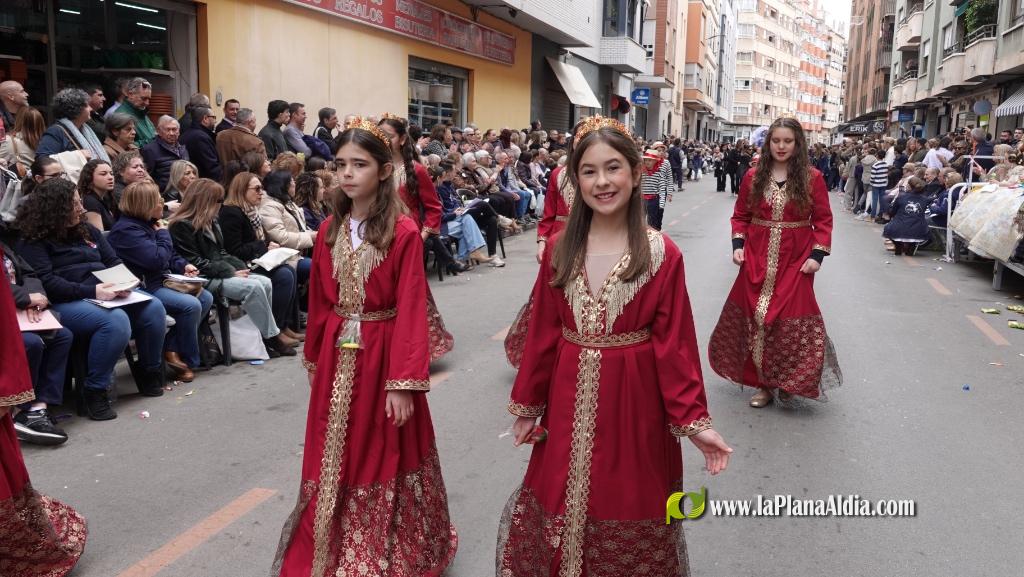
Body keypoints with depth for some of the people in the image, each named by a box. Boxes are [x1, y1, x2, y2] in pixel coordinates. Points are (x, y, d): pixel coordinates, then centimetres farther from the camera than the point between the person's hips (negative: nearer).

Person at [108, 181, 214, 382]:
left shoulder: (149, 223, 14)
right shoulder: (127, 229, -17)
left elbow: (170, 256, 23)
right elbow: (157, 260, -25)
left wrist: (183, 266, 2)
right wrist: (163, 235, -9)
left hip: (161, 282, 10)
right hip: (143, 288, -10)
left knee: (205, 297, -2)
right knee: (190, 305, -25)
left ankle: (172, 349, -2)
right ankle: (187, 360, -6)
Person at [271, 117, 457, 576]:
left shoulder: (403, 232, -13)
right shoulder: (329, 230, 5)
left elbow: (410, 311, -16)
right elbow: (319, 305, 10)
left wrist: (403, 382, -19)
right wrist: (315, 361, 14)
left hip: (382, 357, -5)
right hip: (337, 357, 5)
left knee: (383, 459, 9)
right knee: (334, 459, 15)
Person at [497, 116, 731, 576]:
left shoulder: (662, 254, -9)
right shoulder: (560, 250, 0)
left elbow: (674, 344, -9)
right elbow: (542, 334, 3)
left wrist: (695, 421, -12)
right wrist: (527, 405, 6)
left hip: (633, 403, -2)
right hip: (569, 404, 3)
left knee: (628, 514, 13)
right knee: (561, 508, 17)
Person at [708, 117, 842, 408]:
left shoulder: (811, 178, -1)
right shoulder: (753, 177, 5)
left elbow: (823, 220, 0)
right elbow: (740, 216, 11)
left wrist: (817, 255, -9)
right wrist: (738, 245, -2)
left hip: (795, 262, -2)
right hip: (757, 261, 2)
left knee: (792, 321, -2)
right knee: (754, 319, 6)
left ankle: (788, 380, 19)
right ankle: (762, 383, 20)